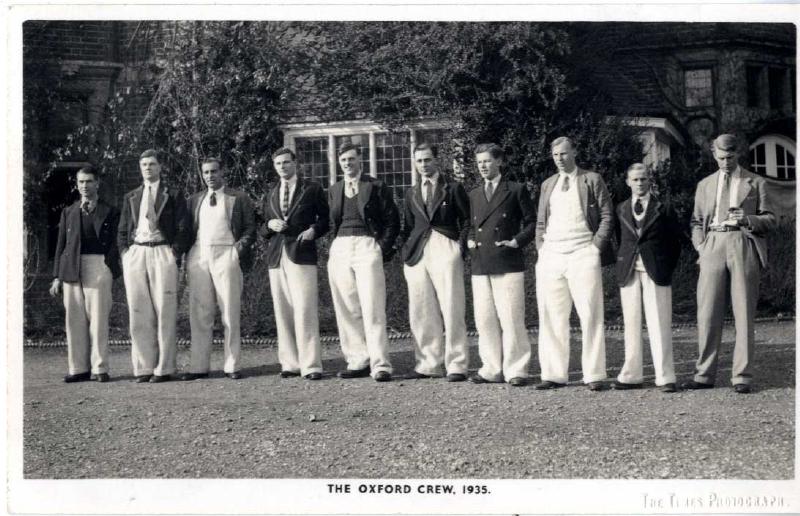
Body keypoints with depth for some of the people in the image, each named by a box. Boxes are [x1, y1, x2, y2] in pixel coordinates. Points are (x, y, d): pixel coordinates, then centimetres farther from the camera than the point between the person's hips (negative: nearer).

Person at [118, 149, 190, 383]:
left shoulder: (173, 195, 9)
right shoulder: (131, 197, 20)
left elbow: (183, 228, 4)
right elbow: (122, 231, 20)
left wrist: (175, 254, -7)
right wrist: (125, 254, 5)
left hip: (162, 254, -3)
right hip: (135, 255, 3)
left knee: (164, 313, -5)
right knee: (139, 314, 0)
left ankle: (164, 369, -3)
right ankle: (143, 368, 3)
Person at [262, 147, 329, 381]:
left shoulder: (312, 189, 7)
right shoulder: (270, 195, 20)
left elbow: (326, 218, 9)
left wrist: (314, 230, -10)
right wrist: (270, 225, 1)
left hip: (301, 253, -5)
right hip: (276, 256, 5)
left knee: (305, 309, -12)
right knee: (282, 312, 2)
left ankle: (310, 365, -10)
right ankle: (290, 363, 8)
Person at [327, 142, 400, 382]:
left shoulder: (376, 187, 4)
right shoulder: (334, 191, 18)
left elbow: (392, 221, 2)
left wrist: (383, 250, -6)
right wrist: (334, 248, 7)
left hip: (367, 247, -5)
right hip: (340, 250, 5)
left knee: (372, 309, -10)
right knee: (346, 310, 2)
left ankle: (380, 365, -10)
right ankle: (357, 362, 8)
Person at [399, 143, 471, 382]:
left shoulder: (453, 188, 6)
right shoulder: (411, 193, 19)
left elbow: (467, 220, 5)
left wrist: (461, 245, -6)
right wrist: (406, 251, 9)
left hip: (445, 249, -4)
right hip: (418, 253, 5)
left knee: (451, 310, -6)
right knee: (421, 313, 3)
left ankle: (456, 366, -3)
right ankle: (427, 365, 10)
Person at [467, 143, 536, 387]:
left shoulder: (516, 190, 5)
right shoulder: (474, 195, 19)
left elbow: (531, 222, 5)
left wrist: (518, 241, -9)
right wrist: (470, 240, 8)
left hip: (508, 264, -5)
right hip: (480, 265, 5)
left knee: (511, 318, -7)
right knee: (484, 320, 4)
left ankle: (516, 370, -1)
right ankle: (491, 369, 11)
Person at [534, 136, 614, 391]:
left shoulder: (592, 180, 7)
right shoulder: (547, 184, 19)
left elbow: (607, 217, 4)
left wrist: (596, 246, -6)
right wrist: (541, 250, 8)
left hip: (583, 255, -4)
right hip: (551, 257, 4)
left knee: (590, 316, -5)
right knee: (551, 318, 0)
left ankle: (594, 375, -2)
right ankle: (554, 375, 4)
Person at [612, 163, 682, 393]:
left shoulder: (664, 208, 4)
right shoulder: (621, 209, 12)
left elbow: (675, 241, 7)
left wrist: (667, 268, 3)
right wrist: (624, 265, 8)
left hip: (656, 272, -3)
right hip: (629, 272, 3)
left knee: (659, 326, -4)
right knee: (631, 324, 6)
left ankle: (665, 377, -3)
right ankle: (631, 375, 11)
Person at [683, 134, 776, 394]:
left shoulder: (756, 183, 13)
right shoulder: (705, 185, 20)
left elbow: (770, 220, 10)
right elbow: (696, 221, 22)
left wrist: (748, 219, -10)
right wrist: (701, 247, 4)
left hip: (743, 245, -2)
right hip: (713, 245, 2)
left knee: (744, 314, -4)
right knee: (707, 313, -2)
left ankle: (742, 376, 0)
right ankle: (704, 374, 4)